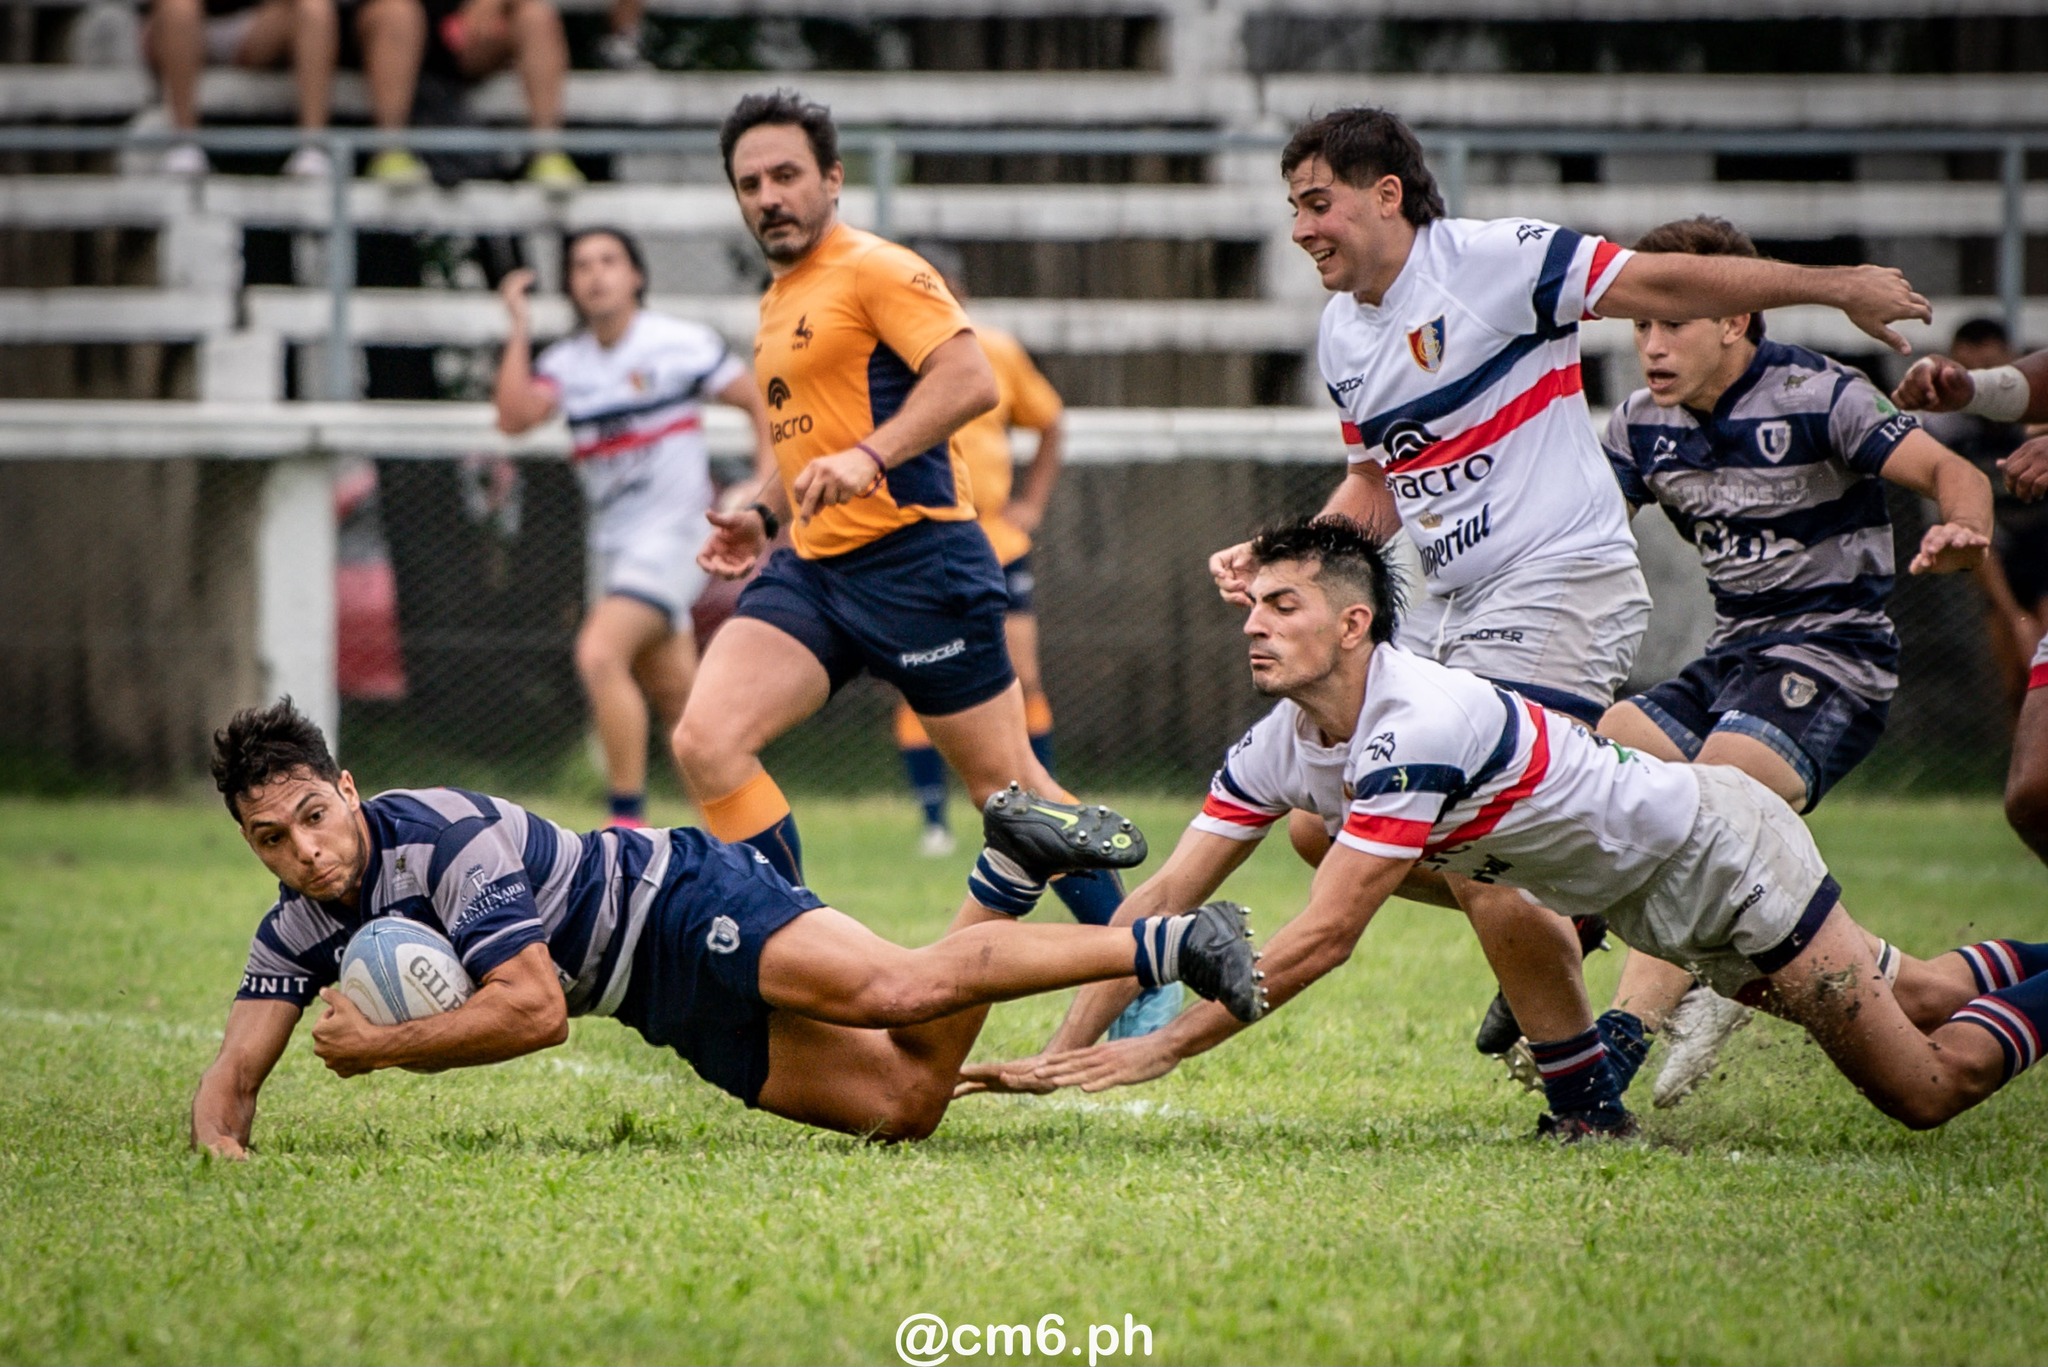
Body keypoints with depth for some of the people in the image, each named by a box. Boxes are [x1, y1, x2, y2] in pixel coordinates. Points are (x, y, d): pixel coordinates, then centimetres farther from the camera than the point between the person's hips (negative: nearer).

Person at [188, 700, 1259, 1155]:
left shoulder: (445, 838, -23)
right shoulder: (300, 931, 2)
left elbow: (534, 1009, -27)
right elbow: (237, 1068, 4)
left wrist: (381, 1046, -20)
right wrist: (220, 1137, -19)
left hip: (681, 903, -7)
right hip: (673, 1008, 7)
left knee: (897, 991, -32)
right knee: (903, 1106, -3)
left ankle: (1162, 945, -27)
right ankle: (1008, 870, 10)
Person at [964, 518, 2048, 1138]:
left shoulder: (1420, 729, -36)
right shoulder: (1279, 748, -11)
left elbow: (1323, 938, -39)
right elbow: (1164, 899, -10)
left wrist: (1163, 1049, -40)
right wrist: (1062, 1054, -19)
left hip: (1723, 854, -7)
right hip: (1643, 900, 7)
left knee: (1924, 1091, 0)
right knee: (1900, 1004, 26)